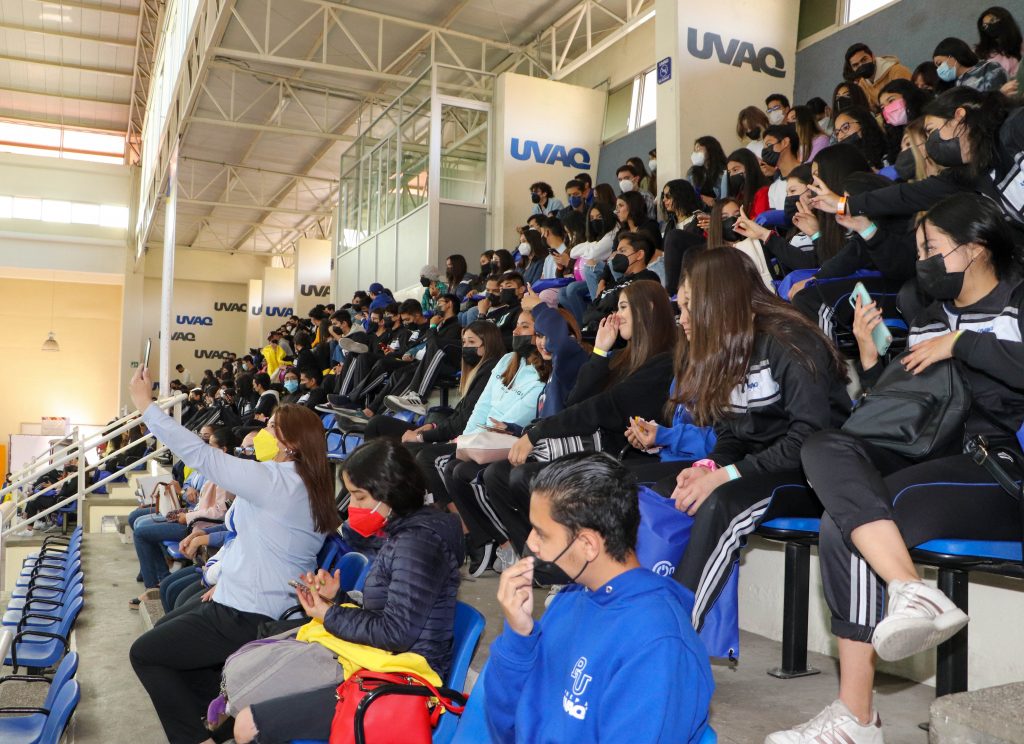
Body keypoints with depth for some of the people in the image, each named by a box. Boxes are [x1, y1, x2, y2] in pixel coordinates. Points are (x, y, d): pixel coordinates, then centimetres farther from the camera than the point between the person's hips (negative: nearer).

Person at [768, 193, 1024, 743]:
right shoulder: (928, 320, 23)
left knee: (845, 526, -28)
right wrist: (869, 351, 6)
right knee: (823, 446, -25)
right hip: (925, 462, 6)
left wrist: (962, 342, -10)